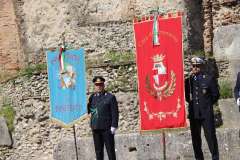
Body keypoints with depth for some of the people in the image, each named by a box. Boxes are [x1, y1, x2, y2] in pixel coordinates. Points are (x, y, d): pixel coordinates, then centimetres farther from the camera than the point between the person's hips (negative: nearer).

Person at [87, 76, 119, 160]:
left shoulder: (110, 97, 2)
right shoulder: (92, 97, 13)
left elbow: (115, 113, -4)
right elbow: (87, 111, 8)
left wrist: (113, 126, -12)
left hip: (107, 128, -4)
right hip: (96, 128, 4)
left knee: (110, 150, 0)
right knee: (98, 151, 7)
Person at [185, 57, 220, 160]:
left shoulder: (209, 78, 2)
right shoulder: (189, 80, 9)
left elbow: (215, 95, 4)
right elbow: (186, 95, 7)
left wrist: (207, 104, 4)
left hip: (206, 113, -3)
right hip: (193, 113, 3)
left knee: (211, 136, -2)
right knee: (195, 138, 7)